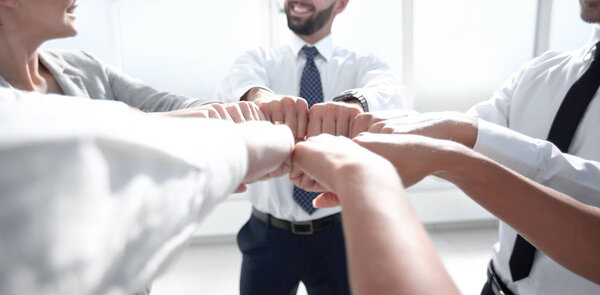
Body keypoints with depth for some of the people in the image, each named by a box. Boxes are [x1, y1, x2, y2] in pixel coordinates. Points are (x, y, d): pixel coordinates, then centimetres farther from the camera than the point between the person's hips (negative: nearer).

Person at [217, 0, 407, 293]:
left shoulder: (363, 65, 0)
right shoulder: (259, 59, 2)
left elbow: (390, 91, -23)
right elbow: (237, 81, -21)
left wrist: (354, 102, -46)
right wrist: (259, 95, -45)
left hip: (337, 232, 0)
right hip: (268, 235, 1)